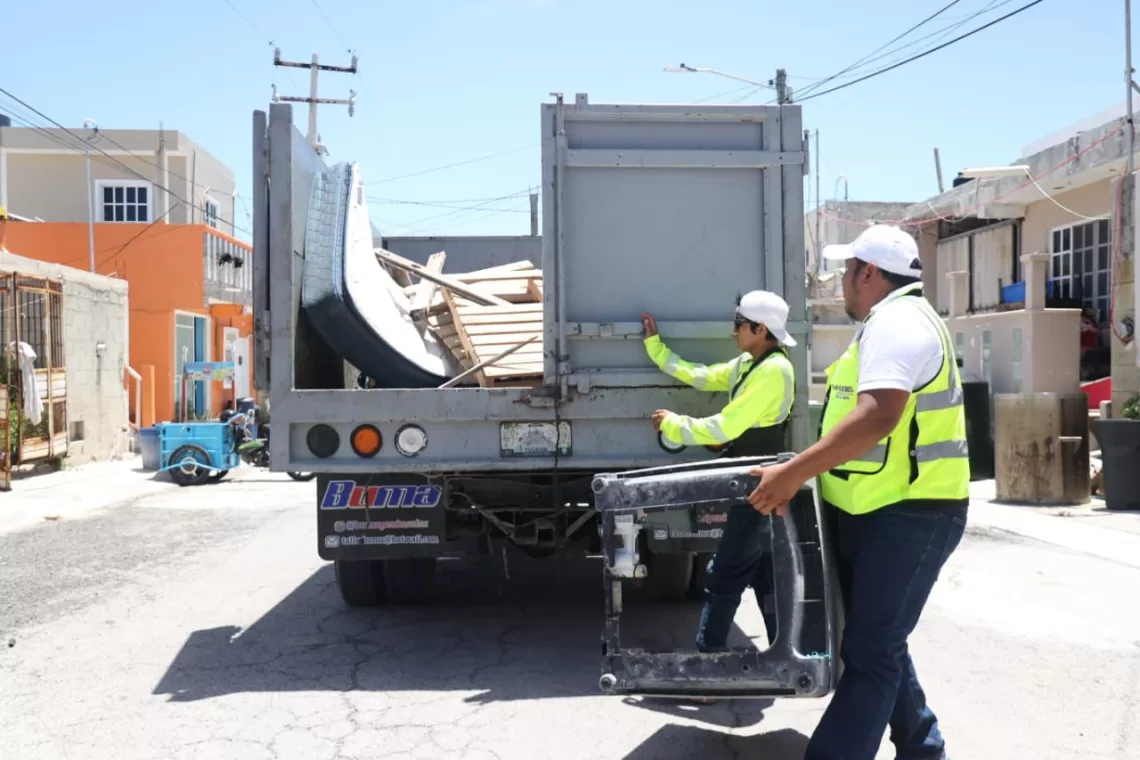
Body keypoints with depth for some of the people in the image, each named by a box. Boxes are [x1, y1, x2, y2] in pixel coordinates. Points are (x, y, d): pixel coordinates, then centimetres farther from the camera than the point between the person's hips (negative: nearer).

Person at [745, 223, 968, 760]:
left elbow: (876, 418, -31)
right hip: (877, 513, 11)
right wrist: (803, 475, 16)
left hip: (905, 516, -11)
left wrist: (793, 474, -29)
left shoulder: (896, 322, -16)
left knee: (868, 653, -7)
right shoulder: (899, 321, 19)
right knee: (878, 643, 18)